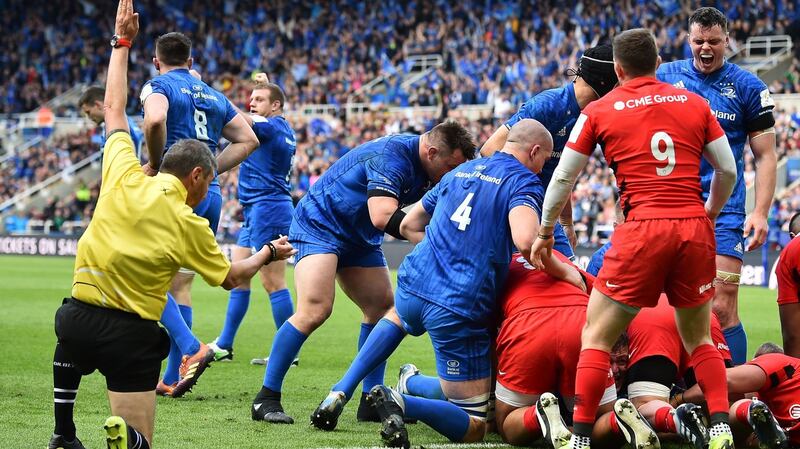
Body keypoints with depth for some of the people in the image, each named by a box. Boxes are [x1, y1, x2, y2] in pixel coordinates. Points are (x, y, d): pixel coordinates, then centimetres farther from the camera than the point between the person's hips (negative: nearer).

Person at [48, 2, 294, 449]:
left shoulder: (124, 177, -2)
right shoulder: (189, 224, -8)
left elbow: (114, 109, 12)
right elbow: (231, 277, 7)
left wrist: (122, 43, 21)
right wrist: (267, 254, 26)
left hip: (78, 318, 4)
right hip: (132, 336, -4)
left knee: (67, 343, 42)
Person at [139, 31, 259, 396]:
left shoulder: (158, 86, -2)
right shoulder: (213, 96, 19)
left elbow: (155, 119, -25)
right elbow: (248, 140, 18)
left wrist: (156, 164, -11)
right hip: (211, 195, 7)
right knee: (181, 283, 12)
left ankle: (191, 348, -20)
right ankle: (173, 379, 11)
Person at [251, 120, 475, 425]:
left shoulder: (428, 168, -1)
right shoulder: (391, 156, -28)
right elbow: (382, 216, -39)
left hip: (360, 240, 10)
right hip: (319, 225, -10)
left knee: (383, 309, 3)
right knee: (314, 310, -22)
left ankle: (371, 402, 9)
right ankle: (266, 399, -16)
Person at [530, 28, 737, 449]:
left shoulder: (599, 110, 6)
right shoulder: (695, 103, 11)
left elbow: (563, 178, 10)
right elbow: (728, 170, 12)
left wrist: (544, 232, 23)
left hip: (642, 230, -3)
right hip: (695, 229, 3)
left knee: (596, 337, 7)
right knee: (698, 338, 20)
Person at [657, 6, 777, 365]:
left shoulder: (748, 87, 3)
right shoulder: (665, 76, 8)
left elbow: (765, 155, 4)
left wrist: (760, 213, -7)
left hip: (722, 211, -2)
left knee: (722, 310, -11)